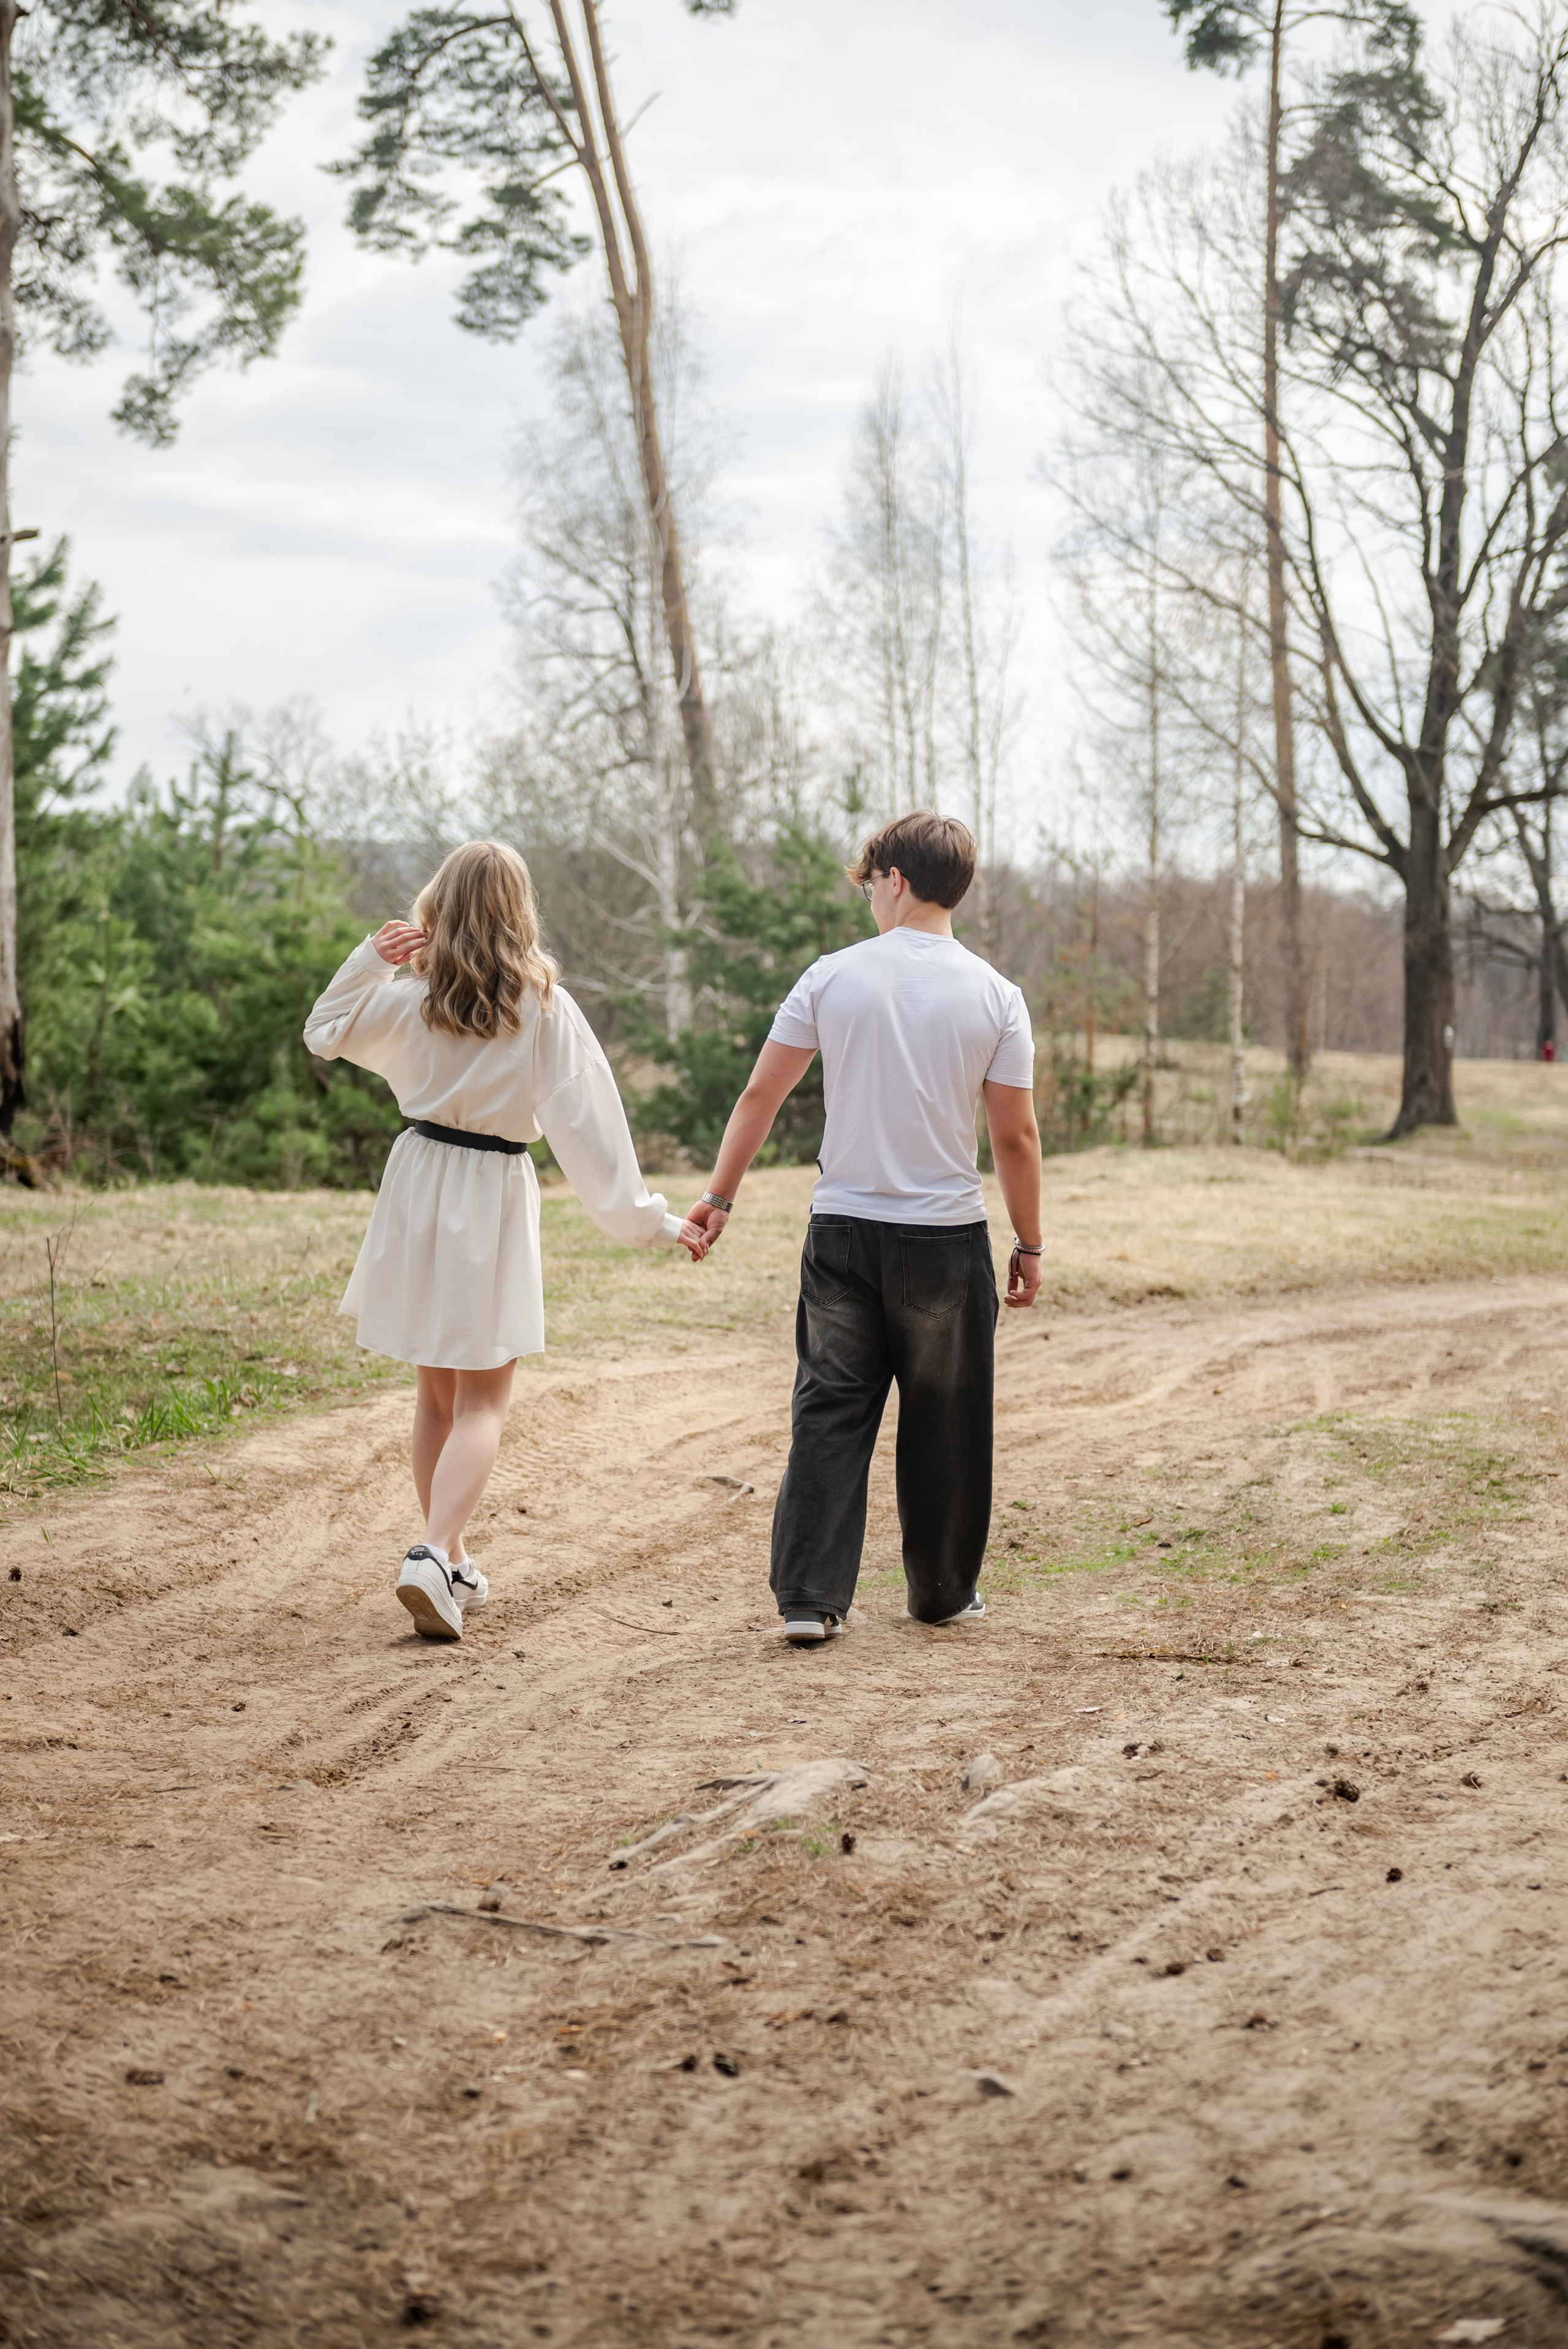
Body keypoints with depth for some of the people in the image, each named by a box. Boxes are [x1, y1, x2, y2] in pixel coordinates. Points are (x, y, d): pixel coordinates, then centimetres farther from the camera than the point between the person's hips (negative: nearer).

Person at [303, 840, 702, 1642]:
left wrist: (369, 959, 8)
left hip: (418, 1186, 4)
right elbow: (587, 1124, -11)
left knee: (436, 1394, 17)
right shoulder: (545, 1010, -10)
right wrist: (647, 1219, -6)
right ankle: (436, 1554, -18)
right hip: (494, 1196, -3)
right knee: (482, 1402, 1)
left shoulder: (410, 1000, -2)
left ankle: (451, 1560, 22)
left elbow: (325, 1034, 16)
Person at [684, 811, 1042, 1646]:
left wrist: (719, 1196, 11)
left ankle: (809, 1598, 2)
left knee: (829, 1413, 7)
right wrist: (1028, 1245, 7)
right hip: (947, 1238, -1)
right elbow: (1015, 1136, -3)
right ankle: (944, 1594, 24)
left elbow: (759, 1096, 1)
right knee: (944, 1423, 12)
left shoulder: (833, 977, -1)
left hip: (843, 1232, 1)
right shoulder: (995, 996, -3)